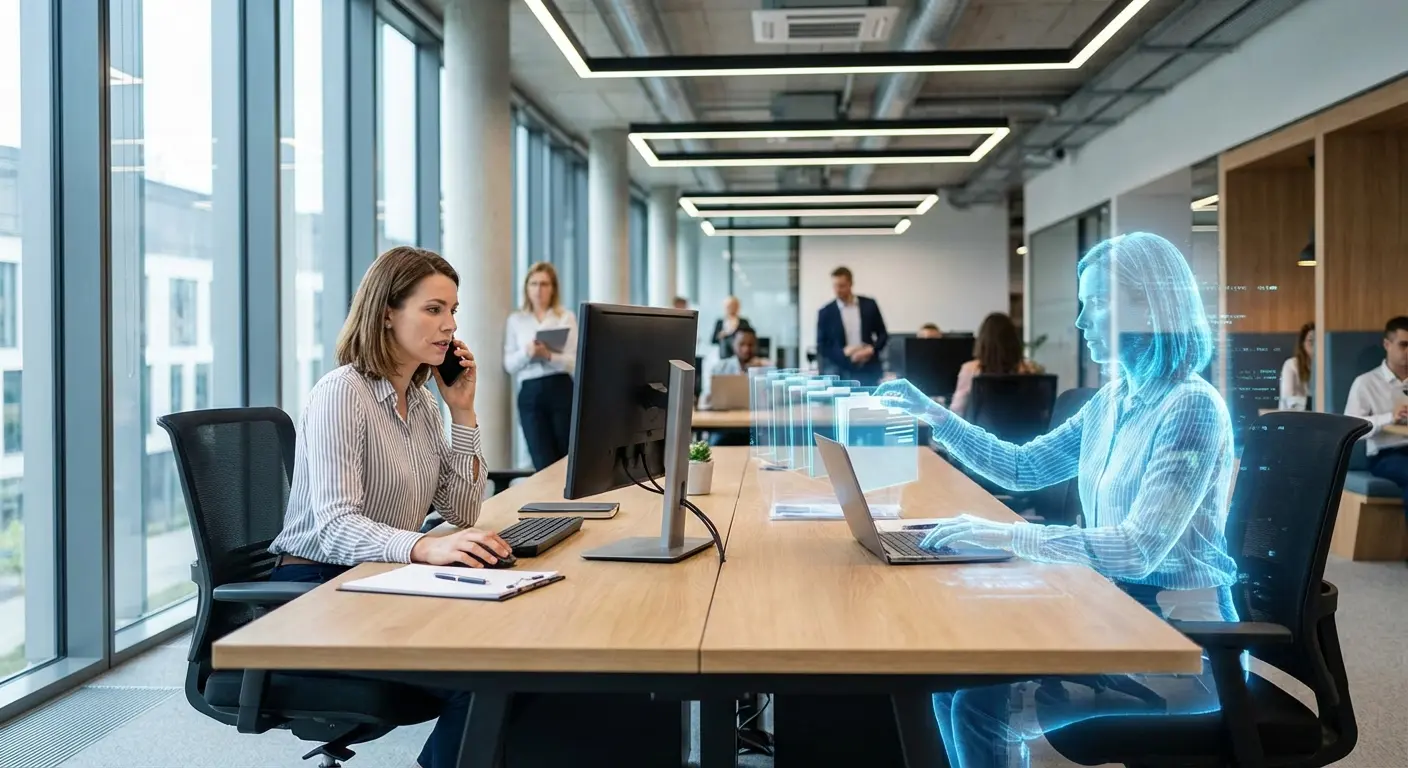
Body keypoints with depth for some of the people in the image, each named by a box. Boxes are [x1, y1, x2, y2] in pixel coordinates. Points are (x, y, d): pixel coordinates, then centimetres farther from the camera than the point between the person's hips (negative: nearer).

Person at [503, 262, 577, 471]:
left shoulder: (566, 317, 7)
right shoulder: (516, 320, 12)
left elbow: (575, 361, -2)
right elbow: (509, 364, 6)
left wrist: (549, 355, -20)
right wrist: (526, 354, -14)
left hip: (561, 390, -1)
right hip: (530, 394, 1)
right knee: (544, 464, -4)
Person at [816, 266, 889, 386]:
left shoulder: (869, 305, 6)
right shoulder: (826, 312, 1)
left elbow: (883, 335, 12)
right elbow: (821, 347, 2)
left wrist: (872, 349, -9)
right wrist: (844, 352, -15)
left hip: (868, 372, 2)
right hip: (840, 374, -1)